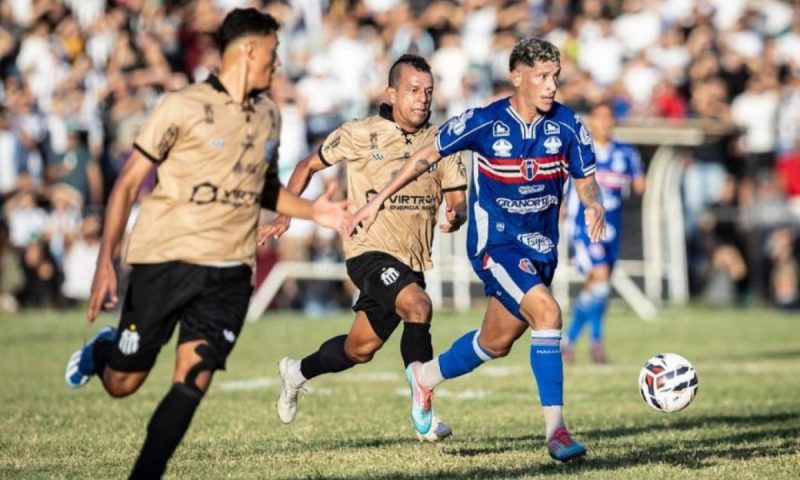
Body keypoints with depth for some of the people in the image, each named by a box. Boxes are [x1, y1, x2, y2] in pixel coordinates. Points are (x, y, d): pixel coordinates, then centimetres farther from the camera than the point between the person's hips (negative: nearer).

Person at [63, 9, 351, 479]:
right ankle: (101, 349, 40)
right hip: (164, 261, -4)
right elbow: (128, 184, -5)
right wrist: (105, 263, -12)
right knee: (122, 383, 5)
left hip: (229, 271, 4)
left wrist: (313, 210, 8)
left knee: (193, 382, -10)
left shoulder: (269, 114, 11)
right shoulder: (183, 107, -8)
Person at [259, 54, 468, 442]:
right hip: (370, 252, -5)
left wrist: (456, 216, -20)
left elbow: (458, 198, 4)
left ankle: (297, 372, 45)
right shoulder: (360, 135, -4)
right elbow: (309, 166, 9)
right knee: (418, 305, -32)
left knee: (359, 351, 15)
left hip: (412, 261, 5)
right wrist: (285, 215, 3)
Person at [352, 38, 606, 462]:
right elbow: (428, 155, -1)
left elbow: (586, 182, 4)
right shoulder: (483, 123, -15)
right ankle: (555, 429, -22)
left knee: (496, 343, 17)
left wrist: (594, 204, -21)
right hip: (494, 242, -5)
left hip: (541, 248, 5)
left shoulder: (567, 126, -8)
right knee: (547, 313, -27)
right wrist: (377, 202, 2)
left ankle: (426, 377, 46)